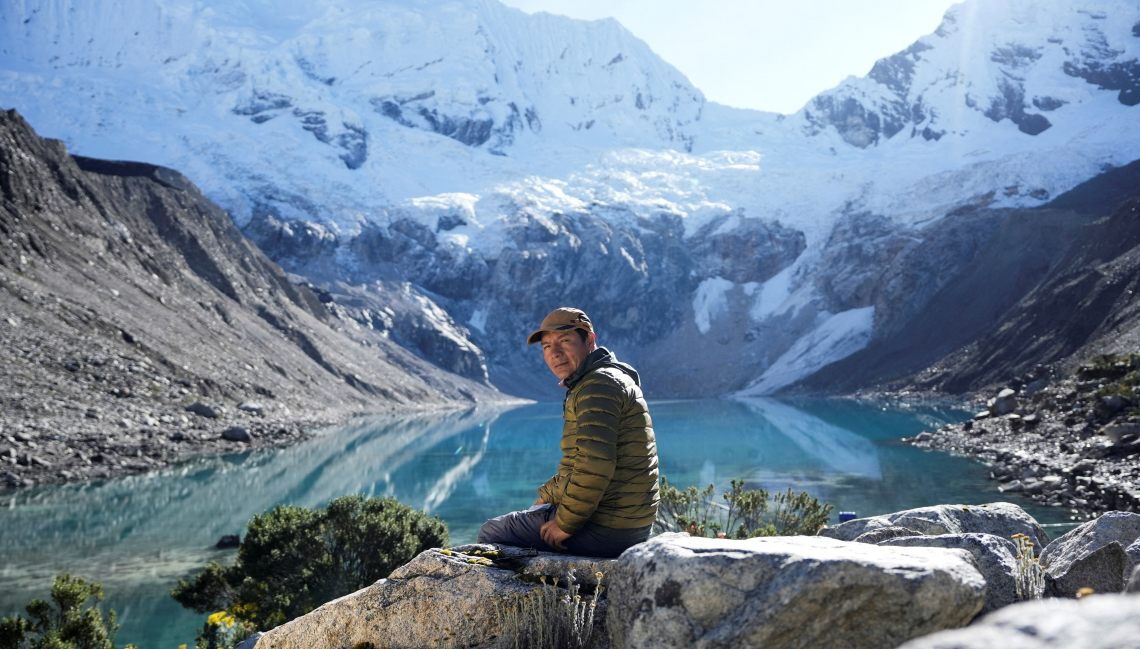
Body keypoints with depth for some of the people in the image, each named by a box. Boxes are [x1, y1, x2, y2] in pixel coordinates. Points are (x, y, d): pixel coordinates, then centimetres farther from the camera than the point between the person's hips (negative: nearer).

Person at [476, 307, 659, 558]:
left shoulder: (599, 384, -17)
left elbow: (595, 466, -29)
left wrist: (566, 523, -19)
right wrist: (545, 497, 19)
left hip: (605, 528, -10)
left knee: (491, 533, 5)